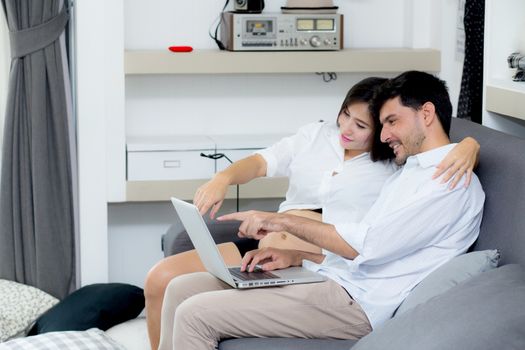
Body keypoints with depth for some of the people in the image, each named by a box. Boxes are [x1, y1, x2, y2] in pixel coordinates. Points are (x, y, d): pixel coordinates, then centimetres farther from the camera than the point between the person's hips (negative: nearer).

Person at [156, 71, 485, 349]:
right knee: (182, 289, 1)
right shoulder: (409, 172, 23)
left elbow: (366, 245, -18)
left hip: (354, 304, -10)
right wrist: (295, 256, 8)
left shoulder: (452, 181, -11)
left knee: (195, 314, -19)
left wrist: (285, 221, -9)